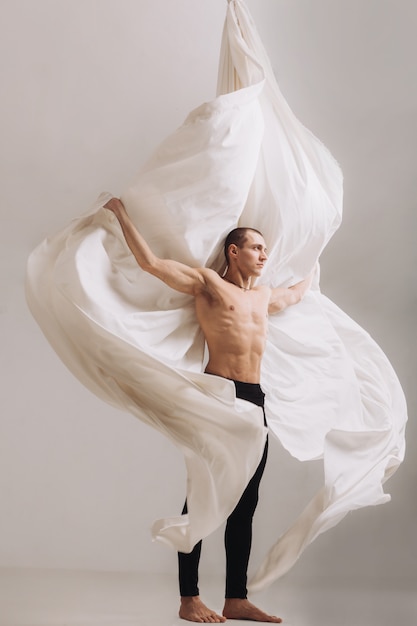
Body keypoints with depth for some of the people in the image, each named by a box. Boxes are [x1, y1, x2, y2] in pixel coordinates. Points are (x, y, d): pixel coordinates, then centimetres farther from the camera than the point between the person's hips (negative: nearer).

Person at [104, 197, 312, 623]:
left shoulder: (263, 297, 23)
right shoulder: (207, 283, 3)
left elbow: (297, 293, 44)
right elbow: (150, 262, -4)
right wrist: (121, 214, 0)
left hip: (255, 400, 7)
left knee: (245, 503, 6)